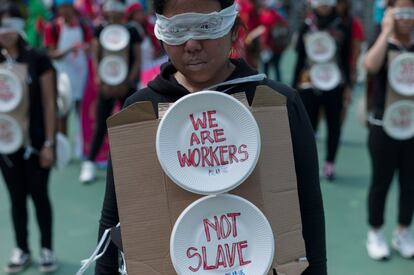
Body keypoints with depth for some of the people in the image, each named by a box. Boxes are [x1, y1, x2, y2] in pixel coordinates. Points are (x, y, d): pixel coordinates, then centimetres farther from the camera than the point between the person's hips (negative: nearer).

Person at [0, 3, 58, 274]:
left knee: (39, 196, 7)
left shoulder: (38, 60, -7)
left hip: (36, 142, -3)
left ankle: (47, 249, 21)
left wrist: (49, 143, -8)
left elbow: (48, 103, -6)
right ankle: (22, 250, 25)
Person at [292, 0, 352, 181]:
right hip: (309, 85, 0)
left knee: (334, 125, 7)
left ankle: (329, 164, 18)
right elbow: (300, 58, 8)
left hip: (334, 85, 0)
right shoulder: (306, 27, 4)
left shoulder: (342, 28, 3)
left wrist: (347, 85, 3)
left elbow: (346, 59, 6)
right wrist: (295, 87, 7)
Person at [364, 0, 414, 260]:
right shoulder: (383, 46, -6)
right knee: (381, 182, 6)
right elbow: (371, 65, -30)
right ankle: (376, 234, 21)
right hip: (384, 127, -3)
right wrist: (387, 31, -22)